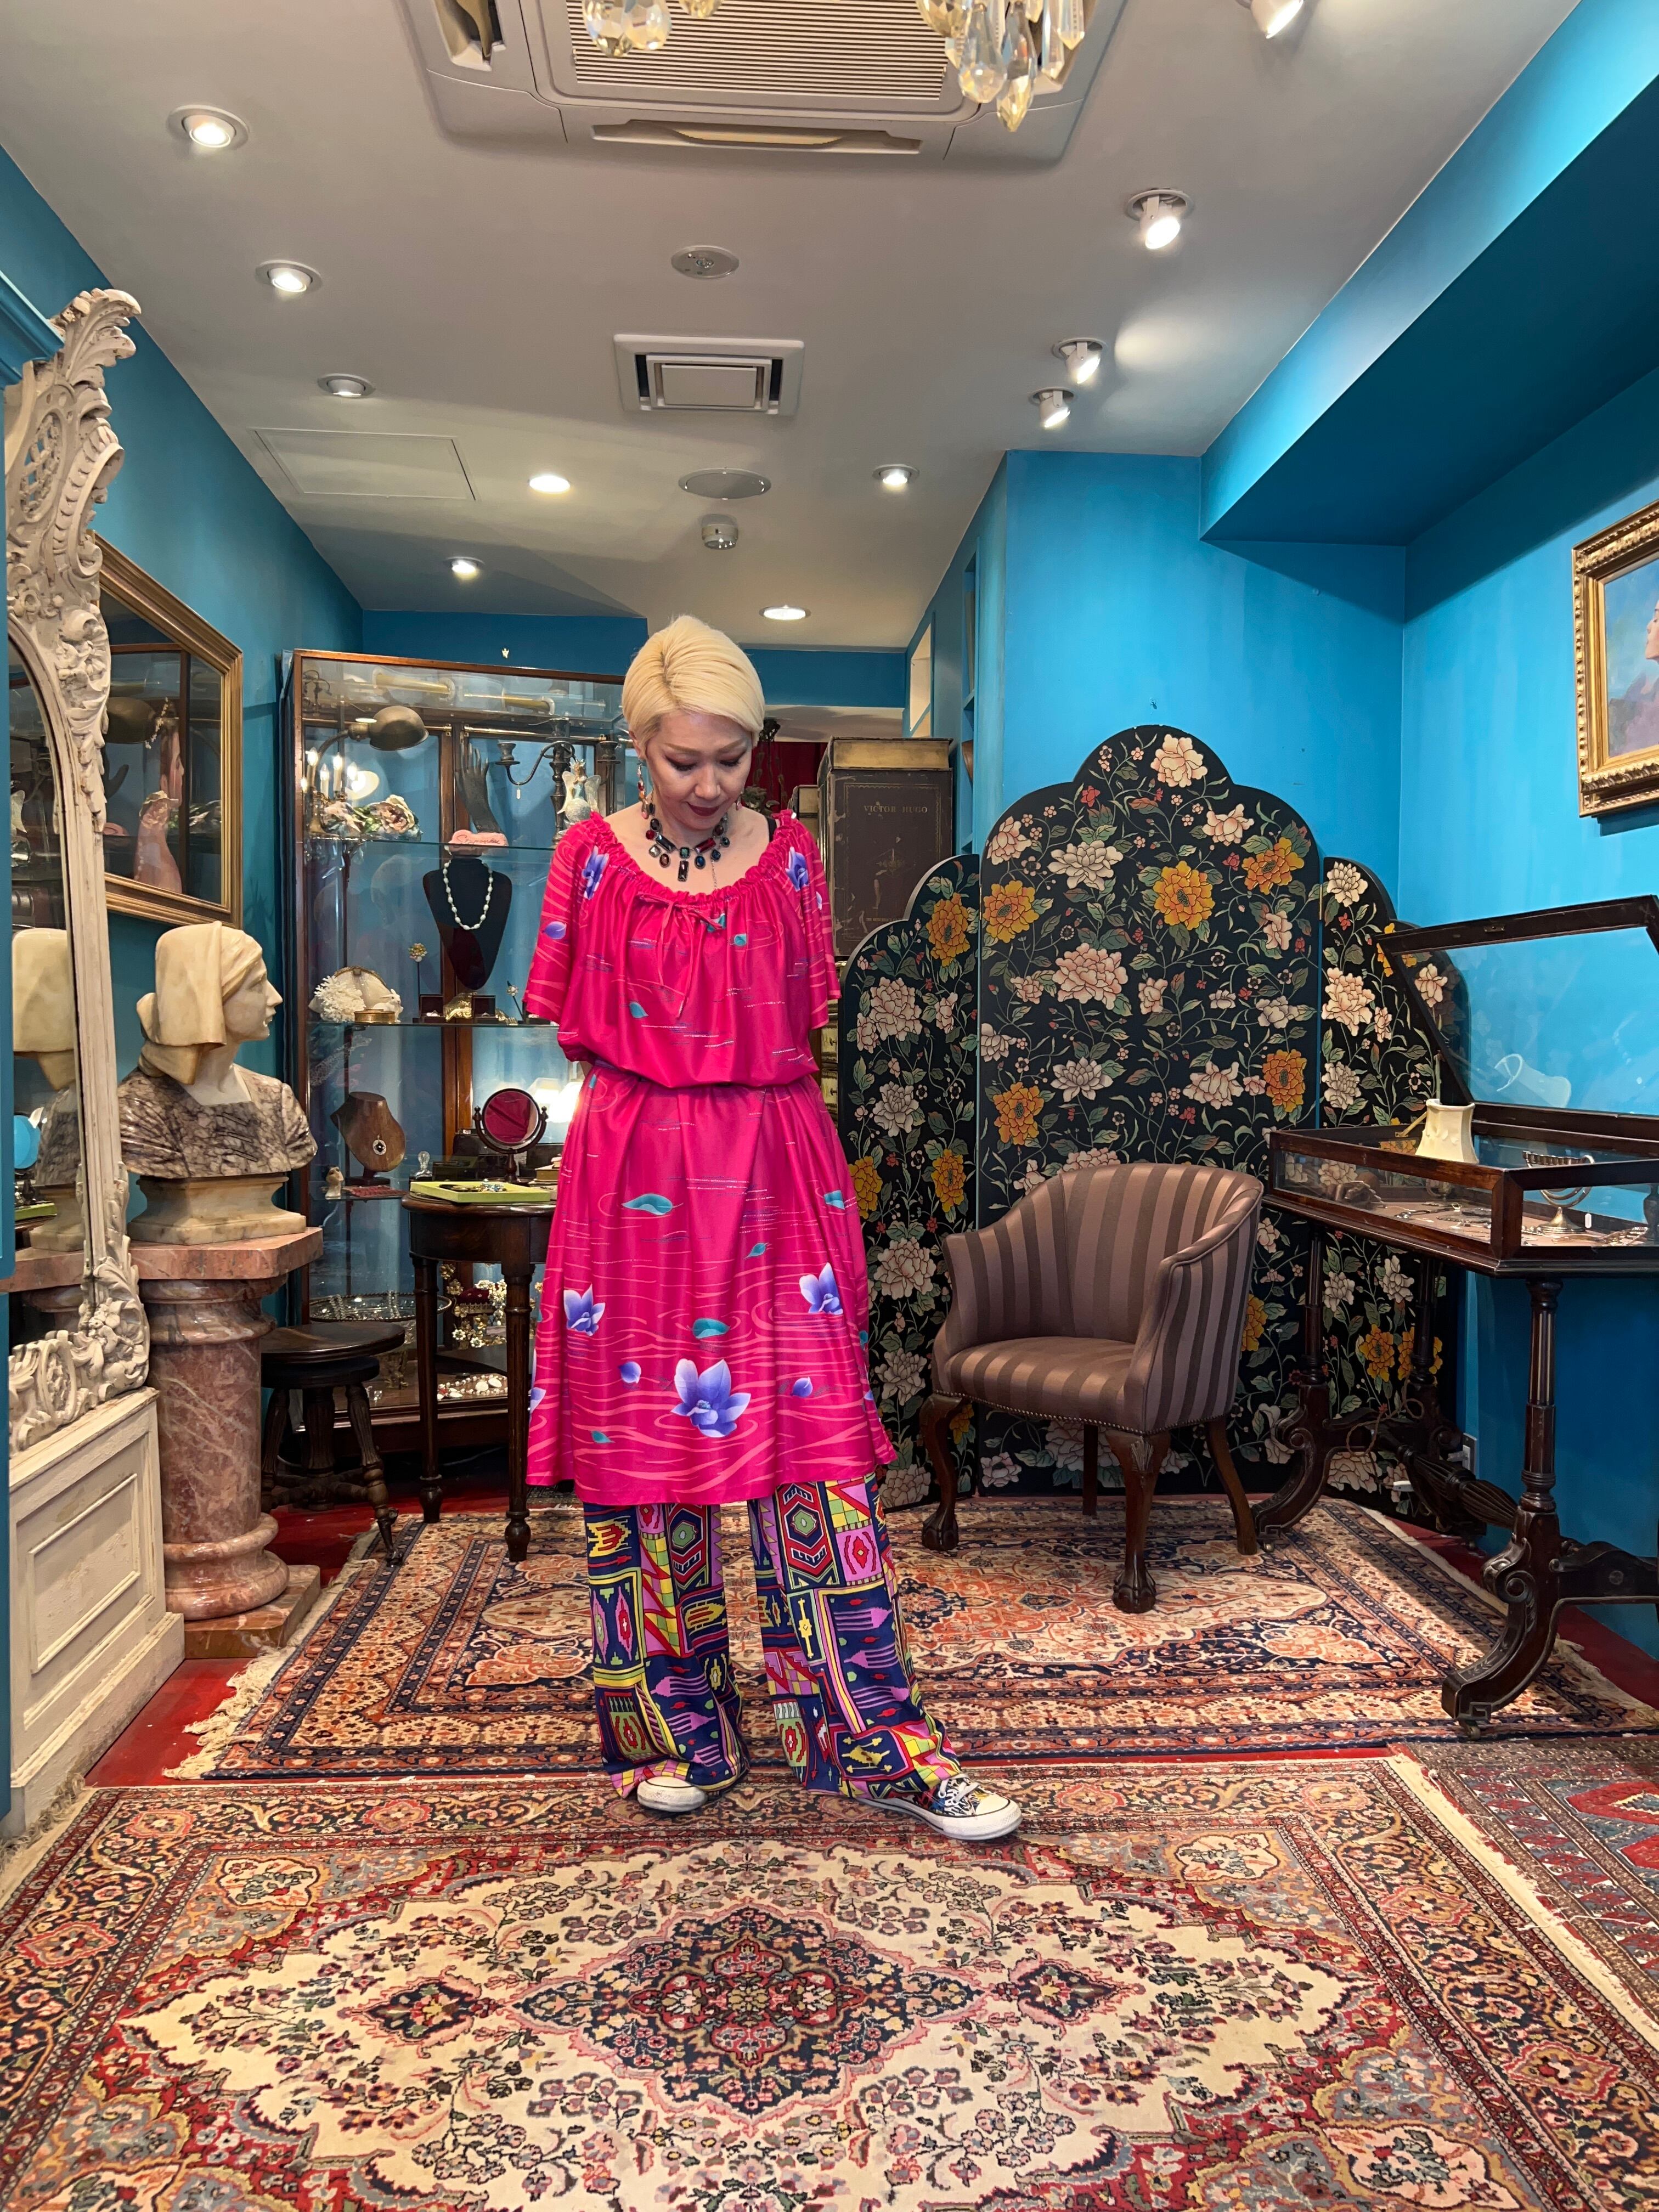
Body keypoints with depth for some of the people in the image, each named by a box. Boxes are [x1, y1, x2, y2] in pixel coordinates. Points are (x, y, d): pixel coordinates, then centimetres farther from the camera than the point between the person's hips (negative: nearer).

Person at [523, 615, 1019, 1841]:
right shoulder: (591, 855, 3)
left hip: (777, 1167, 1)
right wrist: (670, 1090, 7)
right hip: (636, 1176, 0)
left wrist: (738, 1092, 11)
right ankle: (677, 1726, 20)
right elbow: (575, 1024, 10)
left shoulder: (790, 854, 7)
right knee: (646, 1432, 5)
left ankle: (874, 1735, 7)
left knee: (812, 1434, -1)